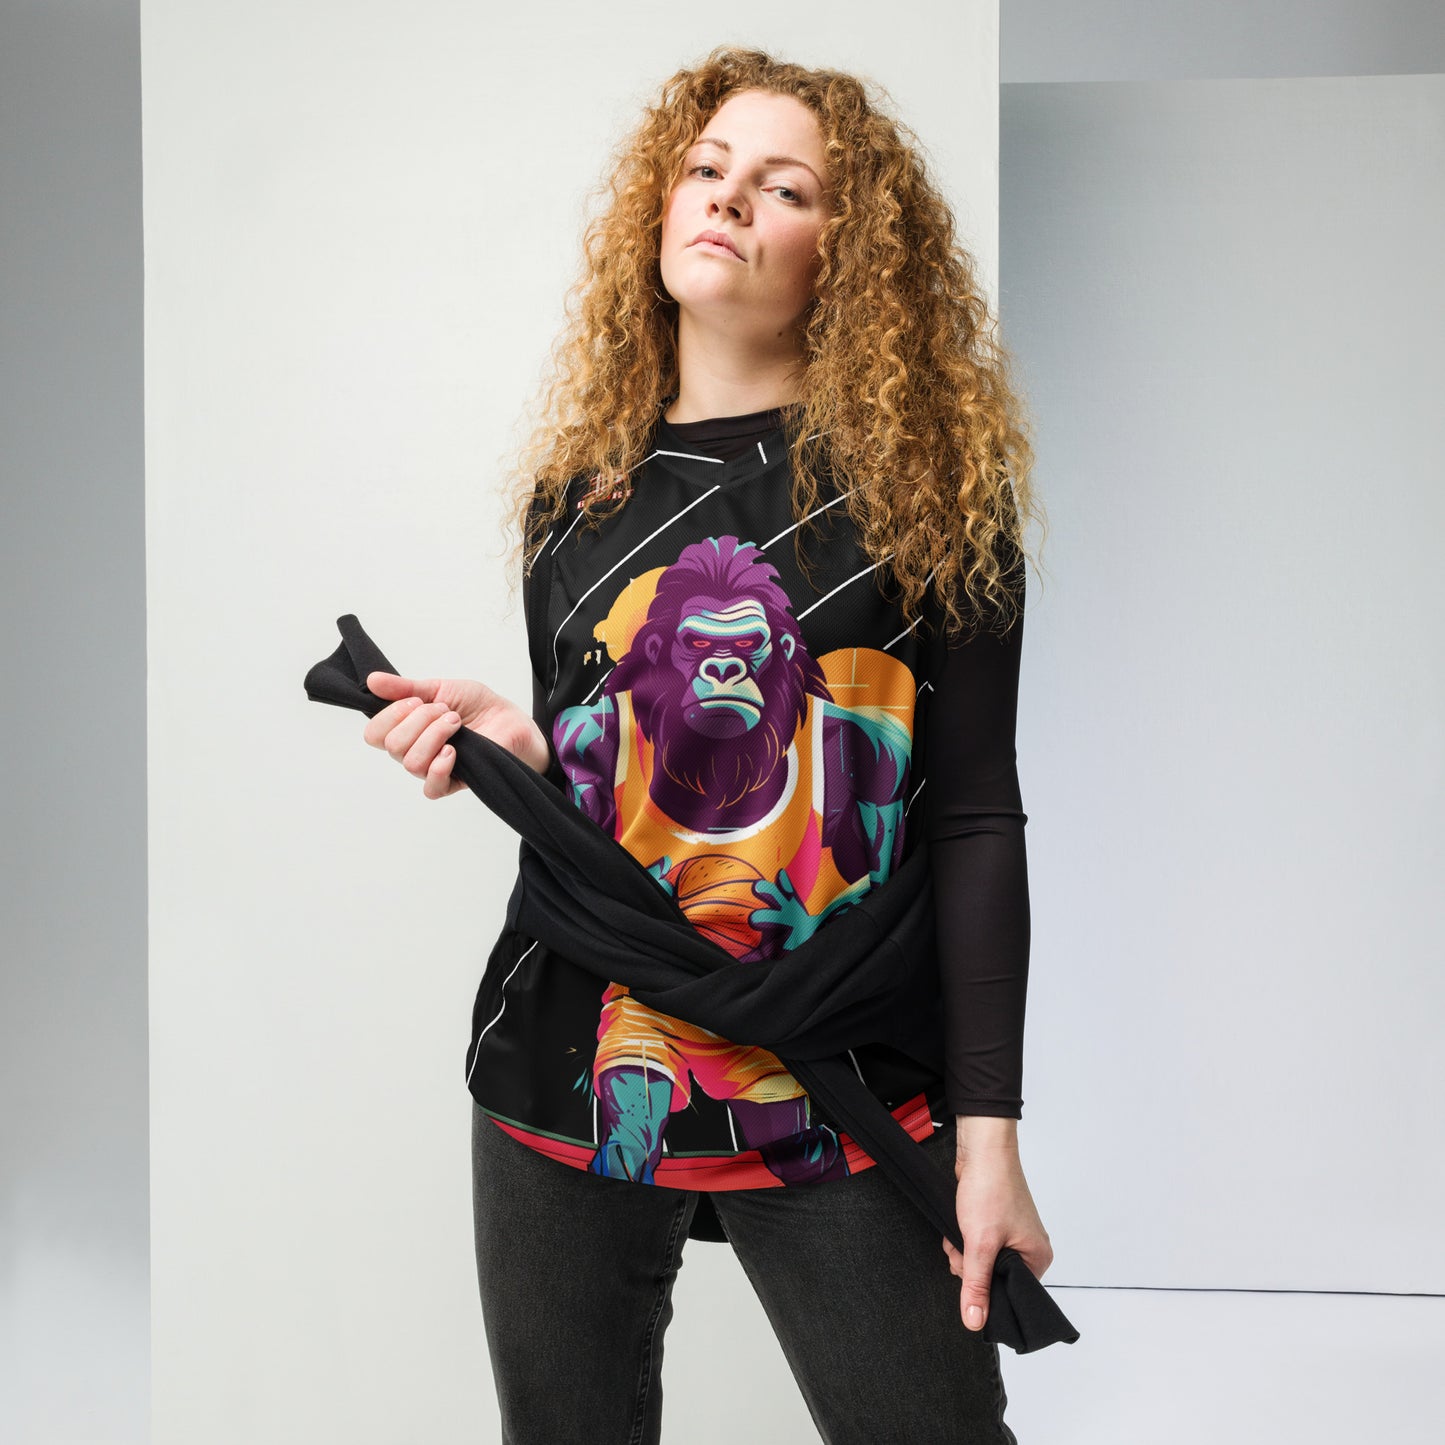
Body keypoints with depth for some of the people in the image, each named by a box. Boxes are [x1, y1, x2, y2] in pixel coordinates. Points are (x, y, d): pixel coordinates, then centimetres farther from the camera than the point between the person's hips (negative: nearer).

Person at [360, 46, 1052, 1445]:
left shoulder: (926, 479, -2)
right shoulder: (575, 492, 8)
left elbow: (974, 817, -4)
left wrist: (986, 1133, -7)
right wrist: (514, 748, -10)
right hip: (570, 1072, 4)